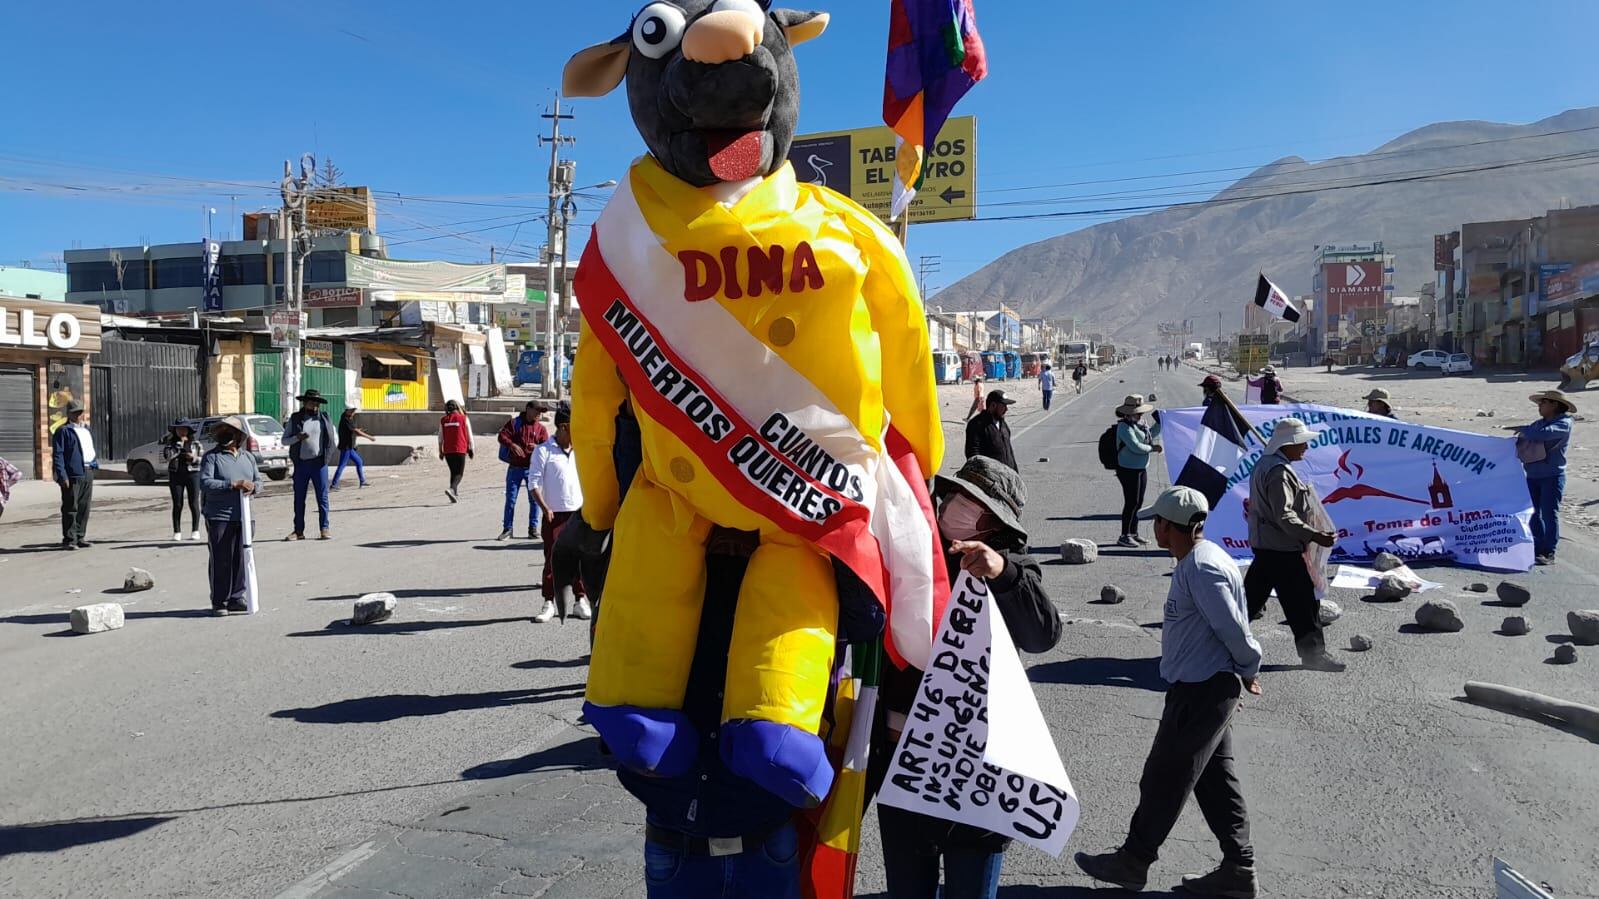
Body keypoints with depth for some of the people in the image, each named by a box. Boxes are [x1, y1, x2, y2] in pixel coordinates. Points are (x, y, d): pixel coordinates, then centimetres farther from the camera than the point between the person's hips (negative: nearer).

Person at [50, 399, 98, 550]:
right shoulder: (63, 431, -4)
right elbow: (57, 455, -10)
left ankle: (79, 537, 17)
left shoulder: (87, 430, 20)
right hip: (72, 475, -7)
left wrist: (96, 463, 15)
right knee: (71, 508, -4)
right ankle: (69, 539, 0)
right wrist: (62, 476, -17)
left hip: (88, 474, 7)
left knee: (84, 508, 10)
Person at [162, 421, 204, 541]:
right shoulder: (171, 443, 8)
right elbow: (168, 455, -11)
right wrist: (179, 444, -12)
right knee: (177, 504, 2)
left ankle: (195, 530, 9)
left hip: (193, 474, -1)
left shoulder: (195, 443, 7)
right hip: (175, 475, 1)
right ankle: (177, 532, 7)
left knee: (194, 503, 1)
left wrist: (194, 458, -13)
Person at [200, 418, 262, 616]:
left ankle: (236, 598, 18)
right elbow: (205, 483, -14)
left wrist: (253, 487, -6)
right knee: (221, 561, -1)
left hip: (243, 517, 5)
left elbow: (258, 480, 18)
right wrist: (234, 484, -21)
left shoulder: (248, 456, 15)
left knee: (241, 559, 7)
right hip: (219, 518, -5)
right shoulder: (212, 457, -2)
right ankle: (219, 602, 8)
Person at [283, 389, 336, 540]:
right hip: (301, 463, 1)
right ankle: (298, 530, 12)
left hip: (319, 463, 0)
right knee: (299, 498, 5)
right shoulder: (295, 419, 7)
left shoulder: (325, 419, 8)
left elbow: (334, 440, 17)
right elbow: (284, 440, 4)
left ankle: (324, 528, 6)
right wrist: (297, 437, -11)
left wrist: (333, 442, -3)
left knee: (322, 496, -1)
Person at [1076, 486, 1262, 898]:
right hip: (1209, 689, 10)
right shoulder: (1198, 559, 9)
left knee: (1164, 778, 3)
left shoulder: (1202, 568, -23)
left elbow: (1233, 629, -21)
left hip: (1200, 693, -10)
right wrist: (1243, 673, 16)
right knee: (1215, 779, 15)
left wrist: (1248, 672, -6)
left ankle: (1133, 861, 16)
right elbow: (1227, 626, 15)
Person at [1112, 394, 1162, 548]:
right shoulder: (1124, 427, -17)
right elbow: (1136, 447, -24)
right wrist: (1153, 448, -11)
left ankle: (1133, 533, 24)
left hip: (1142, 469, 9)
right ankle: (1124, 536, 1)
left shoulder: (1139, 423, 10)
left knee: (1138, 503, 14)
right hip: (1128, 470, -9)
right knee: (1131, 503, -6)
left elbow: (1152, 433, 30)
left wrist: (1159, 422, 16)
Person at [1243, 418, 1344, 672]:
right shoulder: (1278, 472, -20)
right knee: (1302, 600, -1)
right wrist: (1314, 536, -24)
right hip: (1281, 548, -11)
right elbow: (1284, 516, -24)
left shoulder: (1264, 464, 12)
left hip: (1264, 544, 11)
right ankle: (1313, 652, 7)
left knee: (1253, 594, 17)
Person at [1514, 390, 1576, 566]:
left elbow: (1543, 434, -25)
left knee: (1549, 513, -7)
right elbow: (1521, 443, 15)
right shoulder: (1538, 424, 14)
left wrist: (1524, 430, -11)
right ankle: (1538, 549, 18)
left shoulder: (1564, 424, -7)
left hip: (1552, 476, -7)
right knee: (1534, 514, 10)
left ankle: (1549, 552, -4)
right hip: (1532, 476, 7)